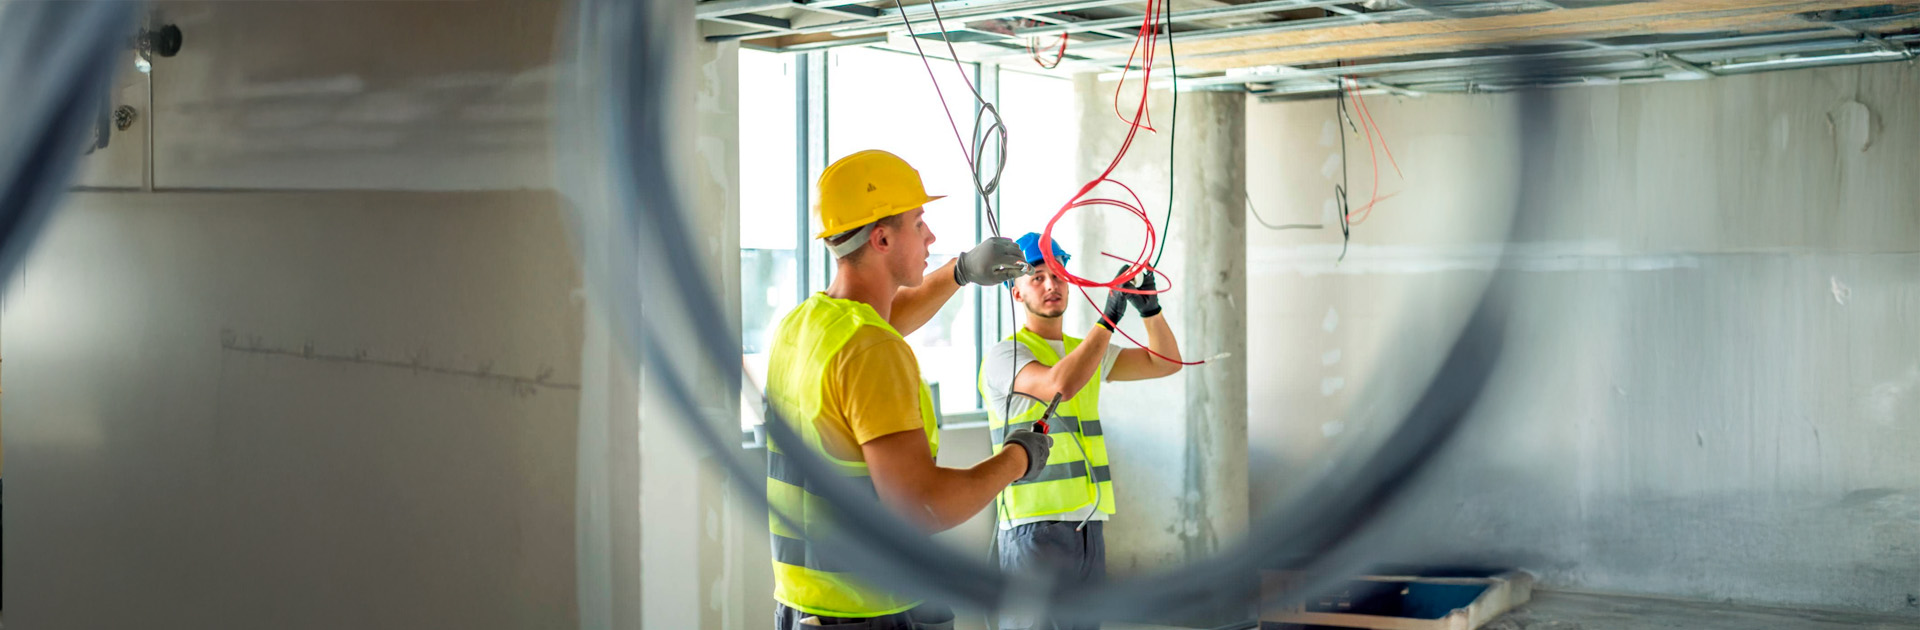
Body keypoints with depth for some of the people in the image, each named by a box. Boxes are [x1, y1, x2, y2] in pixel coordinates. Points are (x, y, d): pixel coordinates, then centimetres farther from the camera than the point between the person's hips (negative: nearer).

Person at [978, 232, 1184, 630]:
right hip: (1036, 528, -7)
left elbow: (1166, 362, 16)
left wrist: (1150, 308, -1)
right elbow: (1060, 385, -25)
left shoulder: (1085, 349, 18)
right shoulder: (1006, 355, -6)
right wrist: (1109, 317, -22)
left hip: (1089, 525, 8)